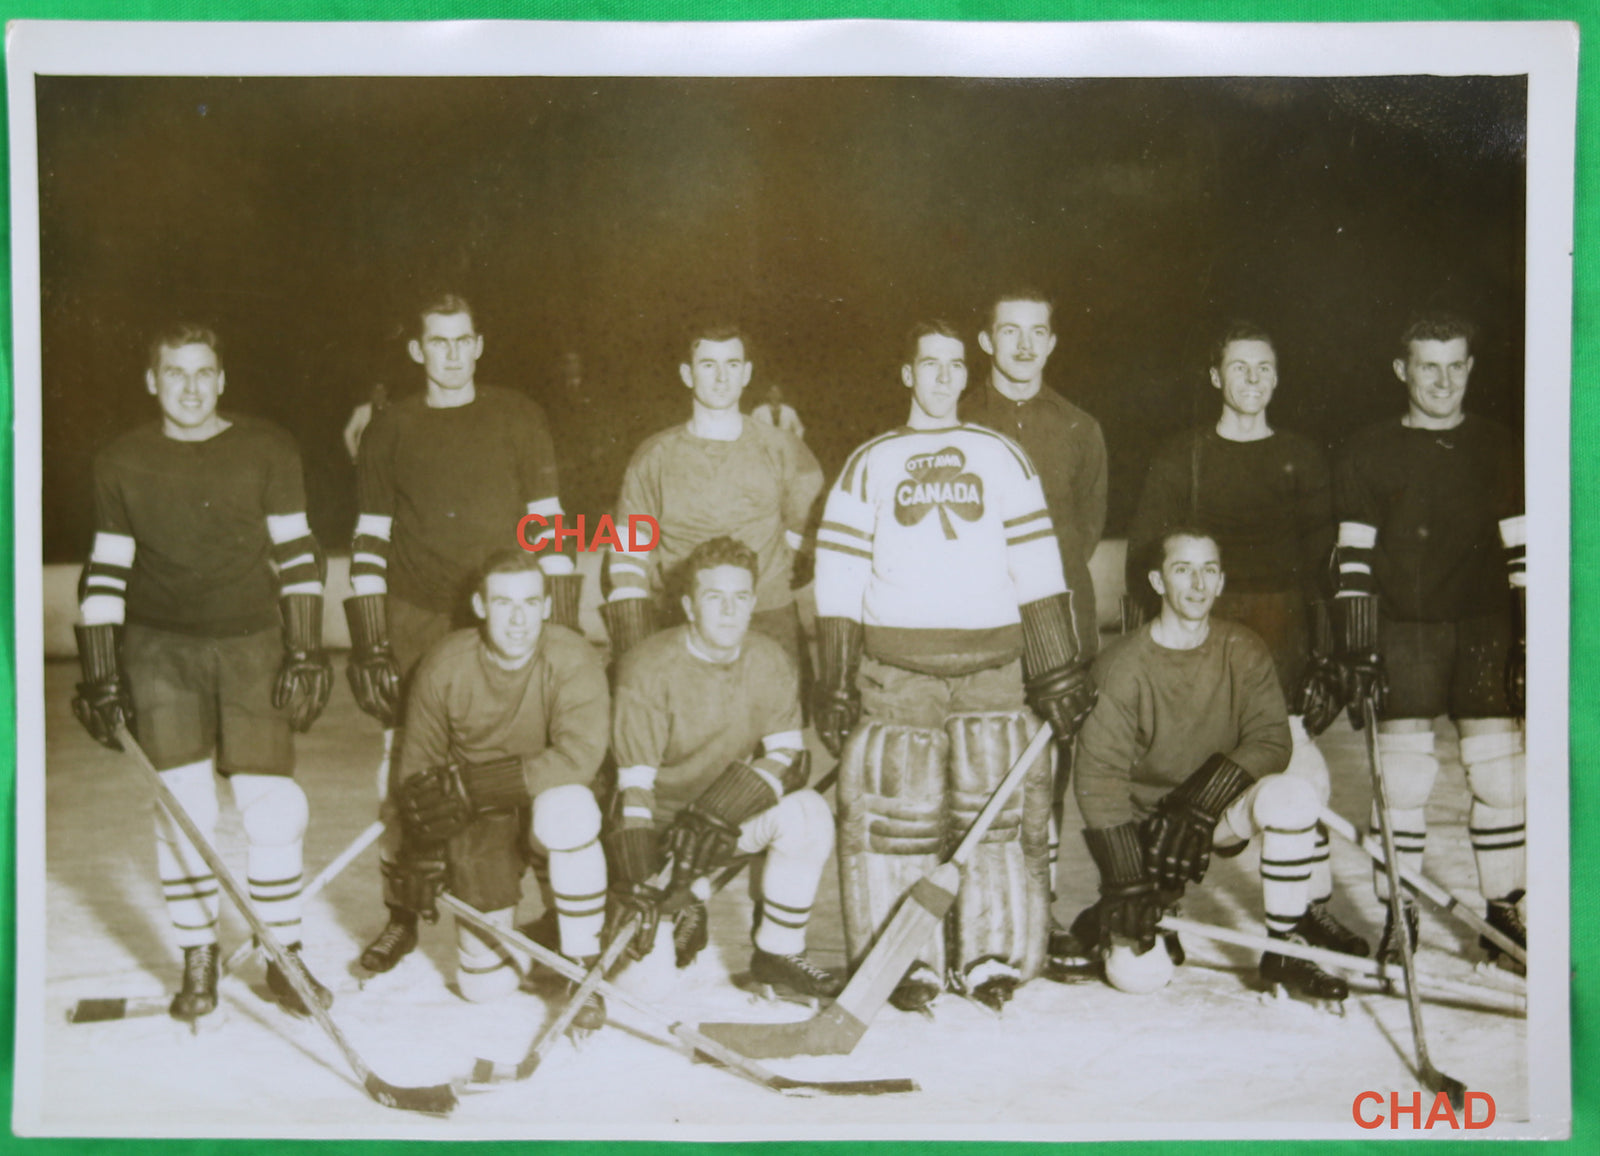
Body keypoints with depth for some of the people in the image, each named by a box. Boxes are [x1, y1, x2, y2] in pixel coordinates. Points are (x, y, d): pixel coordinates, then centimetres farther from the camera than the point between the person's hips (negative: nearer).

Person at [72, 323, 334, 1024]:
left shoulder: (267, 450, 0)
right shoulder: (121, 463, 3)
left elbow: (296, 554, 0)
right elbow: (106, 573, 6)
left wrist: (304, 652, -5)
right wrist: (101, 676, 2)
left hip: (252, 642, -1)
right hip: (160, 649, 1)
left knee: (271, 802, -5)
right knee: (183, 805, -1)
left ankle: (284, 957, 11)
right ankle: (198, 961, 14)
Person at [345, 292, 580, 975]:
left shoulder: (517, 419, 7)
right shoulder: (390, 429, 9)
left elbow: (546, 525, 5)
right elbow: (370, 541, 8)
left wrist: (563, 623, 0)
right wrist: (369, 644, 2)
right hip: (415, 624, 1)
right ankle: (402, 916, 16)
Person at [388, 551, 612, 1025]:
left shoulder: (572, 659, -19)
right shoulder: (444, 667, -13)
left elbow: (580, 755, -30)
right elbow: (419, 769, 0)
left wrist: (475, 783, -30)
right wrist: (422, 857, 3)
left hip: (548, 801, -2)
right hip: (476, 823, 2)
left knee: (566, 810, -40)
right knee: (484, 983, -3)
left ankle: (583, 967, -20)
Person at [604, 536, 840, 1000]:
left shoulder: (771, 662, -8)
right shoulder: (648, 669, -22)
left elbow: (789, 756, -15)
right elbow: (635, 784, -25)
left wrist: (724, 809, -32)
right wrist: (640, 883, -34)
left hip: (734, 812, 4)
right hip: (658, 817, -4)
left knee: (808, 814, -28)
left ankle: (778, 952, -10)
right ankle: (687, 897, 12)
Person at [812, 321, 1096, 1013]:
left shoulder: (1002, 456, 13)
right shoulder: (870, 463, 11)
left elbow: (1037, 567, 9)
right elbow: (838, 577, 6)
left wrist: (1058, 669, 2)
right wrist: (835, 683, 0)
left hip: (994, 663, 1)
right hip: (894, 665, -1)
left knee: (1000, 808, -1)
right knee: (896, 812, -2)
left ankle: (994, 960, 11)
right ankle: (909, 965, 9)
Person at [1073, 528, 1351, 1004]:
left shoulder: (1244, 651, -5)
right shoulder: (1122, 666, -16)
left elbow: (1271, 740, -14)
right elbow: (1098, 778, -17)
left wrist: (1202, 801, -29)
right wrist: (1125, 882, -23)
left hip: (1222, 811, 3)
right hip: (1144, 819, -2)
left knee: (1293, 793, -30)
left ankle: (1287, 950, -15)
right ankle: (1103, 926, 21)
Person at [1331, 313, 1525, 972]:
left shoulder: (1500, 450, 10)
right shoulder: (1369, 454, 7)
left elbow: (1523, 552, 7)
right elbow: (1355, 559, 3)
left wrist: (1531, 642, 0)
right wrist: (1356, 648, -3)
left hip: (1485, 632, 1)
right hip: (1403, 634, -1)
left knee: (1500, 773, -1)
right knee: (1403, 775, -2)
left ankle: (1504, 912, 12)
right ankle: (1399, 917, 10)